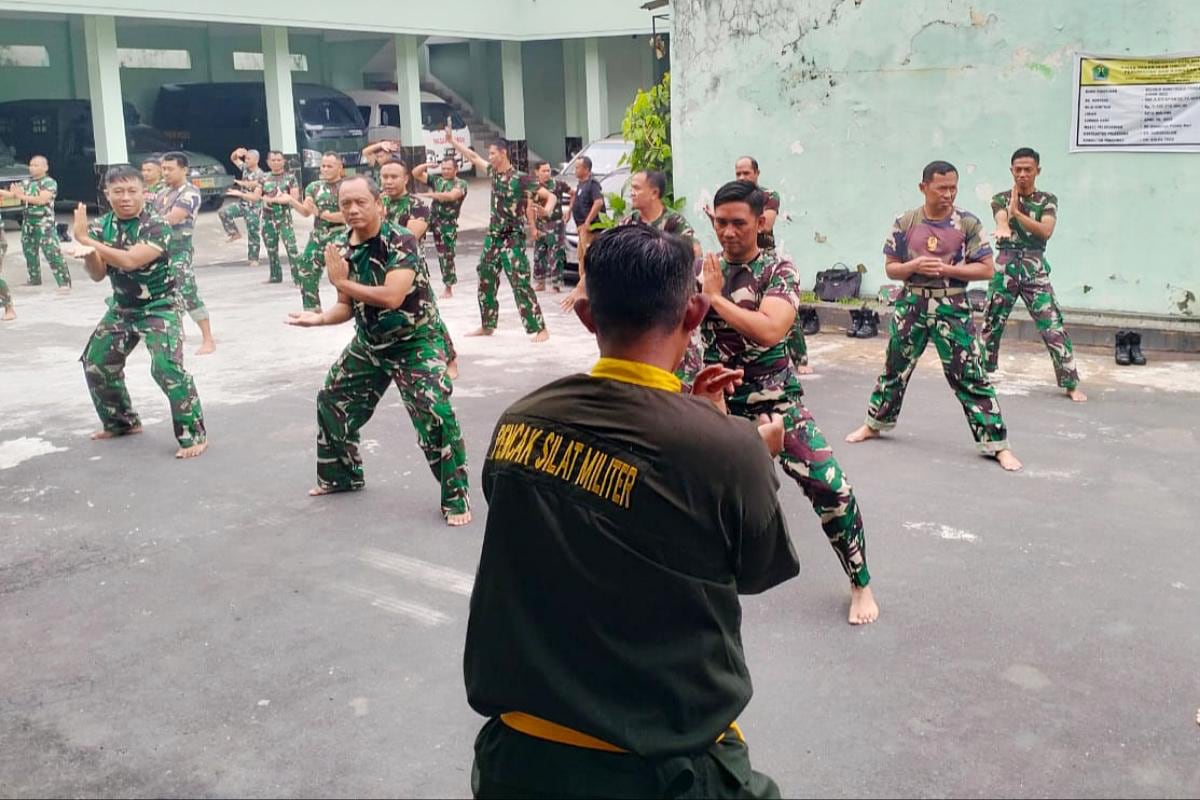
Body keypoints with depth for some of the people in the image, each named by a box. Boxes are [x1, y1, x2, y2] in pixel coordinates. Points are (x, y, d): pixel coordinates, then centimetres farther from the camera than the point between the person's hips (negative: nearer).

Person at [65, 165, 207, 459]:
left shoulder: (157, 226, -20)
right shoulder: (101, 226, -1)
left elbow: (130, 260, -32)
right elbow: (98, 274, -5)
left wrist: (85, 240, -30)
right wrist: (87, 254, -27)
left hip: (158, 308, -7)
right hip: (121, 308, 7)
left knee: (167, 368, -22)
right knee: (96, 365, 12)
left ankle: (194, 435, -12)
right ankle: (121, 422, 33)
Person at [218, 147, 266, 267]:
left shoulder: (260, 176, -20)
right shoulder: (245, 168, 0)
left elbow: (256, 197, -24)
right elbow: (233, 159, 14)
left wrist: (239, 193, -28)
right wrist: (237, 152, -9)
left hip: (253, 208, -6)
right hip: (242, 204, 6)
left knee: (253, 234, 2)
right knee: (223, 212, -15)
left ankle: (253, 258, 13)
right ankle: (234, 233, 2)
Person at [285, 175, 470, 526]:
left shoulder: (400, 241, -23)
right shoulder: (340, 249, -2)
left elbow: (392, 297, -34)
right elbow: (349, 306, 6)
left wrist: (342, 282, -24)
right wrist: (320, 318, -14)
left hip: (414, 343, -7)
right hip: (368, 343, 7)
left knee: (436, 416, -20)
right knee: (332, 402, 17)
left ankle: (456, 498, -4)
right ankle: (341, 475, 40)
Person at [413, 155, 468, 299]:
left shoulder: (461, 184, -4)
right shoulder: (436, 178, 10)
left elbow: (451, 196, -24)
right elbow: (415, 173, 10)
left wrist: (432, 194, -28)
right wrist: (428, 165, -4)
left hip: (448, 223, -4)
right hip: (433, 217, 4)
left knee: (447, 255, 3)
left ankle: (448, 287, 16)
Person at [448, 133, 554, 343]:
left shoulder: (521, 179, -14)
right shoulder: (493, 172, 6)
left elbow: (550, 196, -15)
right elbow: (473, 156, 19)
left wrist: (547, 211, -36)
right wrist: (452, 140, 19)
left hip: (513, 238, -7)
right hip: (493, 236, 8)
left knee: (520, 283, -13)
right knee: (485, 281, 13)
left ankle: (540, 329, -10)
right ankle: (487, 325, 27)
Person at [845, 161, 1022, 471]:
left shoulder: (968, 223, -6)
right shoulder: (905, 223, -1)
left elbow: (986, 269, -6)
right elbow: (891, 268, 4)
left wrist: (947, 269, -18)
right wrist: (914, 265, -16)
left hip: (952, 307, -2)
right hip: (912, 304, 2)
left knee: (970, 376, -3)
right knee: (895, 367, 16)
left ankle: (997, 444, 4)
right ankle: (875, 424, 36)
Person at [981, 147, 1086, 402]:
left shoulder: (1048, 200, 5)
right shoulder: (1001, 198, 4)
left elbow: (1046, 231, -12)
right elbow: (1002, 220, -19)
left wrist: (1017, 213, -23)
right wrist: (1003, 227, -44)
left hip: (1035, 267, 0)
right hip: (1006, 264, 0)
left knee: (1053, 326, -6)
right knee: (992, 322, 7)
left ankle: (1071, 384, -2)